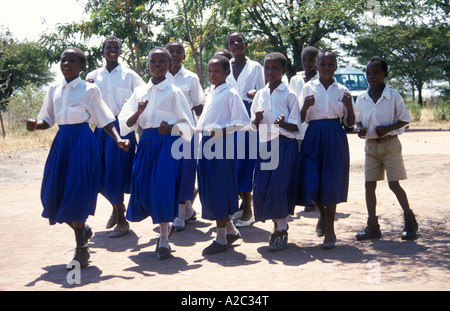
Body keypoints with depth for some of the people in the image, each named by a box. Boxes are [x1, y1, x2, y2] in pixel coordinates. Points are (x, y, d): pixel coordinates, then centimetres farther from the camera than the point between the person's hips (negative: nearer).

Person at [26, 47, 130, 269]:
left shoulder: (89, 90, -2)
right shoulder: (54, 90, 12)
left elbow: (105, 120, -2)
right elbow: (47, 121, 13)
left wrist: (118, 140, -16)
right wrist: (35, 124, -9)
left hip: (82, 140, -5)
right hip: (61, 141, 5)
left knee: (76, 193, -8)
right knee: (53, 194, 4)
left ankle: (81, 250, 5)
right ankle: (83, 229, 31)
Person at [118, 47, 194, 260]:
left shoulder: (173, 92, 1)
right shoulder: (140, 91, 12)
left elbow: (187, 124, 2)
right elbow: (126, 124, 7)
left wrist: (171, 128, -16)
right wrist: (138, 112, -12)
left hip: (167, 143, -4)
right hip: (146, 143, 4)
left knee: (162, 187, -12)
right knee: (142, 188, 2)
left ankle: (164, 240, 0)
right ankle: (166, 224, 29)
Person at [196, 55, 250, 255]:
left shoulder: (230, 94, -7)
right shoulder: (211, 94, 16)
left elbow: (242, 122, -13)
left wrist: (220, 130, -20)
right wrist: (194, 129, 10)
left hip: (222, 146, -8)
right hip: (207, 145, 8)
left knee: (218, 191, -4)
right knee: (207, 190, 9)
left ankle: (221, 239, 5)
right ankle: (231, 230, 24)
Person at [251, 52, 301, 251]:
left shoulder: (289, 95, -1)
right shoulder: (260, 95, 12)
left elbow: (296, 127, -3)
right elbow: (254, 126, 14)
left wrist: (283, 123, -23)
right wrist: (257, 120, -8)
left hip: (285, 145, -5)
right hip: (265, 144, 5)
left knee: (279, 186, -11)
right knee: (260, 187, 1)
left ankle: (282, 231, 2)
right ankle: (277, 224, 20)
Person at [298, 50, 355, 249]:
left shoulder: (342, 90, 8)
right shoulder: (308, 88, 7)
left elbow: (350, 123, 8)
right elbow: (300, 119, 6)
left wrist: (349, 107, -11)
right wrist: (305, 107, -14)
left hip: (335, 139, 0)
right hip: (313, 137, 0)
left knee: (331, 183, -2)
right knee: (310, 184, -6)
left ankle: (330, 231, 11)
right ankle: (323, 214, 27)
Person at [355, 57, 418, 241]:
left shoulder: (393, 96, -8)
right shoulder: (362, 99, 4)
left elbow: (405, 119, -2)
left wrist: (388, 128, -18)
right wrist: (360, 129, -7)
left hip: (390, 144, -4)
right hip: (371, 146, 4)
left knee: (394, 184, -3)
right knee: (369, 184, 1)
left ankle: (410, 221, 15)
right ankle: (372, 227, 9)